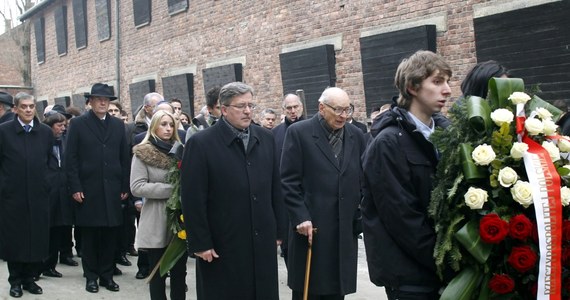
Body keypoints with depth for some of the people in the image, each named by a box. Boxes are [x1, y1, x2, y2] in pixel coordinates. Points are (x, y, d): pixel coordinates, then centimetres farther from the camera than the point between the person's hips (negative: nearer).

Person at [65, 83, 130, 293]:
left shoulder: (118, 125, 10)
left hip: (112, 190, 3)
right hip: (87, 189, -2)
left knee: (110, 235, 6)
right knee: (89, 236, 5)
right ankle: (91, 276, 16)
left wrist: (125, 187, 5)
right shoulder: (78, 124, 1)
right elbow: (71, 158, -3)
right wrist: (75, 188, -9)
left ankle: (107, 275, 17)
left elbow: (125, 158, 10)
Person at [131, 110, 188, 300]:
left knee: (179, 272, 9)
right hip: (157, 222, -3)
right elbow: (137, 188, -12)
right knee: (158, 273, 5)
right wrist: (171, 189, -17)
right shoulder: (142, 153, -3)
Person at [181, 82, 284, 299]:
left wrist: (277, 231, 10)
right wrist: (200, 243, -12)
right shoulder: (201, 143, -10)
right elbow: (192, 200, -11)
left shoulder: (265, 139, 6)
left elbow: (275, 189, 10)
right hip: (222, 245, -5)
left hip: (262, 242, 5)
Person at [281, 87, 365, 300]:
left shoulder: (357, 135, 8)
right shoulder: (298, 132, -6)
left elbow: (362, 180, 12)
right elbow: (289, 182, -8)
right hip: (310, 226, -4)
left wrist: (361, 218, 6)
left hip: (345, 229, 4)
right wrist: (300, 217, -14)